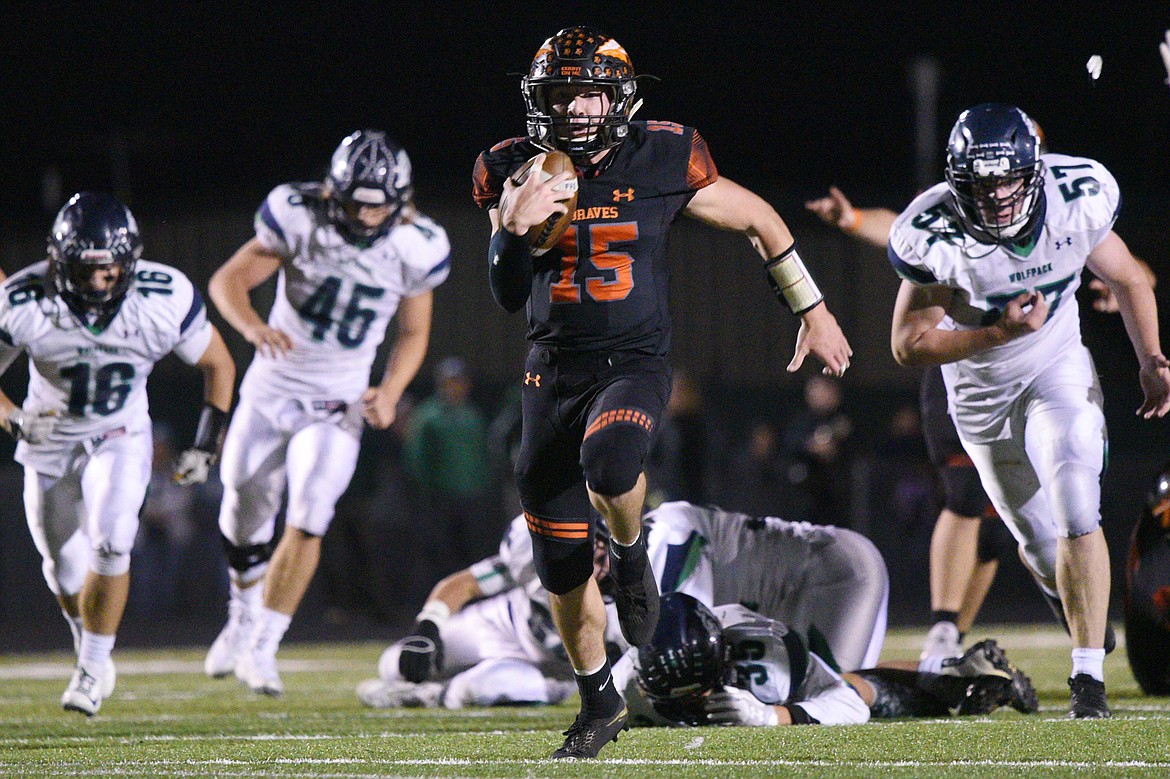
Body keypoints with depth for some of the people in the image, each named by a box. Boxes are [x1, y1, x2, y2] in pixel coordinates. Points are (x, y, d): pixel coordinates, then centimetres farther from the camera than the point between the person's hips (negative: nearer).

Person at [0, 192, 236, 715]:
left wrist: (205, 447, -10)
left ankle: (92, 669, -7)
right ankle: (89, 647, 41)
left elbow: (218, 366, -6)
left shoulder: (166, 297, -24)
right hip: (50, 442, 1)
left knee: (109, 544, -23)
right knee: (67, 574, 9)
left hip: (121, 437, -1)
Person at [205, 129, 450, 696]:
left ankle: (262, 650, -10)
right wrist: (252, 325, -37)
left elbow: (414, 333, 3)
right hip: (272, 388, 1)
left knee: (307, 518, -17)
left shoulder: (415, 249, -13)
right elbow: (228, 280, -15)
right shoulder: (298, 217, -18)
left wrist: (390, 392, -15)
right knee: (244, 515, 13)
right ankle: (245, 617, 42)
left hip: (339, 402, -1)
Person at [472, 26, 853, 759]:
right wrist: (512, 226, -19)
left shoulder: (663, 161, -8)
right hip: (553, 370, 3)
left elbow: (759, 220, 5)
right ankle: (600, 700, 27)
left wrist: (815, 312, 10)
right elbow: (509, 296, 1)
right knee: (563, 569, 5)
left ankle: (632, 555, -3)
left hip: (634, 364, -3)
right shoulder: (517, 173, -2)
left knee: (609, 460, -37)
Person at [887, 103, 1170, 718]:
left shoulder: (1078, 200, -20)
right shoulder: (935, 236, -28)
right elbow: (909, 344, -20)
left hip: (1059, 366, 0)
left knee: (1076, 512, -20)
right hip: (980, 385, 0)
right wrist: (999, 333, -32)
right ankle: (1078, 602, 45)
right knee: (1039, 541, 9)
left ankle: (1088, 674, -14)